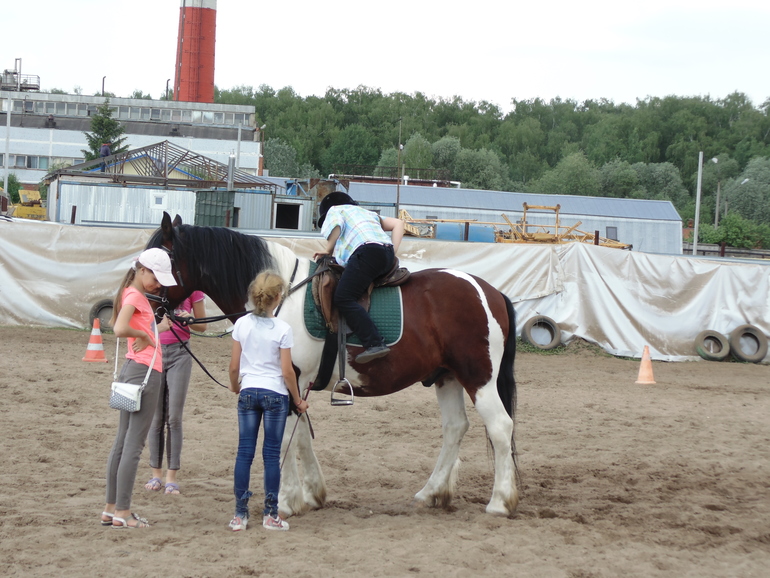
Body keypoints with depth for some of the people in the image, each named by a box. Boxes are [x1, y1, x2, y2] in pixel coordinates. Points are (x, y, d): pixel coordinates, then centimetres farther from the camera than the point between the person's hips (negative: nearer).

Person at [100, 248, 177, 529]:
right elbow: (120, 329, -30)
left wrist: (157, 328, 13)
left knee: (122, 442, 13)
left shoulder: (133, 294, 13)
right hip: (145, 371, -10)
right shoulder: (135, 296, -15)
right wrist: (143, 335, -13)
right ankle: (122, 513, -2)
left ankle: (110, 508, 18)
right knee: (134, 445, -5)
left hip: (132, 369, 10)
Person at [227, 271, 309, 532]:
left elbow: (234, 366, 2)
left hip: (248, 391, 3)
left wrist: (234, 386, 22)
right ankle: (270, 515, 8)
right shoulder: (282, 329, -10)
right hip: (275, 393, -3)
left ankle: (240, 515, 7)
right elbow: (287, 370, -9)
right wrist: (298, 400, 3)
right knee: (271, 455, 4)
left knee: (244, 452, 6)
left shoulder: (241, 324, -2)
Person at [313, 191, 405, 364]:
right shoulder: (368, 213, 39)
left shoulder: (334, 210, 23)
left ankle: (375, 344, -29)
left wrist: (328, 251, 16)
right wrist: (393, 252, 19)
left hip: (366, 252, -8)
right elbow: (398, 223, 27)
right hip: (388, 254, 8)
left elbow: (335, 227, -1)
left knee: (343, 299, -14)